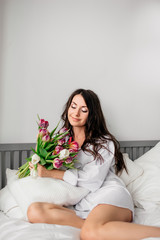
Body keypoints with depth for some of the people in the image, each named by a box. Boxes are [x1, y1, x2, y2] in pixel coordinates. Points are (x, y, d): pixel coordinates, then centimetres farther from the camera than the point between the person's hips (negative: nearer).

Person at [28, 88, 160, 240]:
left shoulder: (105, 142, 6)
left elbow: (92, 180, -6)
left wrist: (49, 173, -6)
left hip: (109, 195, -4)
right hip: (80, 207, 5)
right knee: (34, 211, -24)